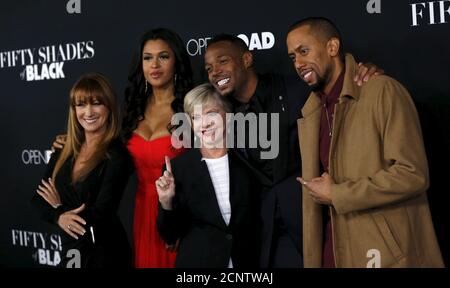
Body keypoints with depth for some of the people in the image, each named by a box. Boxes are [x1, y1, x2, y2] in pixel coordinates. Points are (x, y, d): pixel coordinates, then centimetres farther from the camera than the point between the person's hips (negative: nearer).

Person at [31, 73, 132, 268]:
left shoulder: (116, 156, -16)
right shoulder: (64, 151, 3)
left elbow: (99, 215, -22)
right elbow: (39, 197, 2)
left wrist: (59, 207, -6)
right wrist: (59, 216, -18)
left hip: (104, 254, -5)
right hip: (70, 250, 5)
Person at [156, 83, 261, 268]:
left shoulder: (246, 162, -7)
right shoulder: (177, 167, -10)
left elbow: (257, 224, 3)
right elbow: (170, 235, -8)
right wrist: (166, 203, -22)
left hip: (245, 261, 2)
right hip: (197, 261, -1)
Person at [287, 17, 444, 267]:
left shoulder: (383, 91, -11)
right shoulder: (310, 113, 10)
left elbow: (413, 174, -19)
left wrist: (335, 195, -13)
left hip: (388, 255, -6)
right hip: (334, 253, 6)